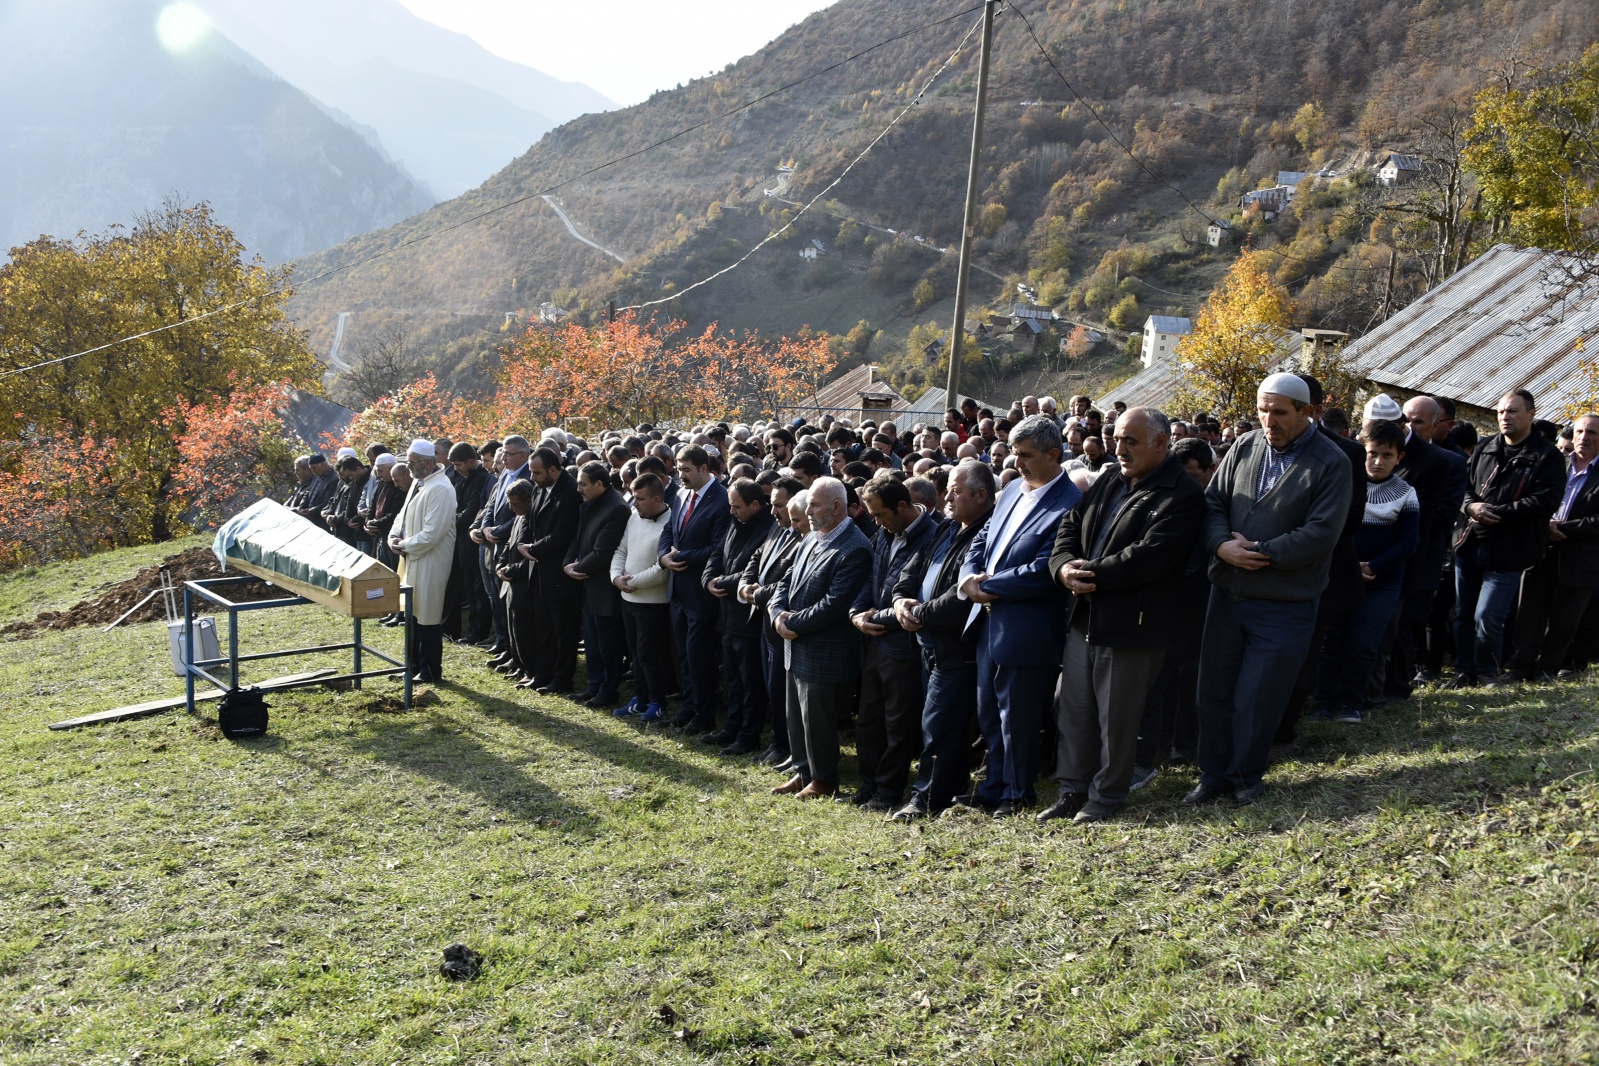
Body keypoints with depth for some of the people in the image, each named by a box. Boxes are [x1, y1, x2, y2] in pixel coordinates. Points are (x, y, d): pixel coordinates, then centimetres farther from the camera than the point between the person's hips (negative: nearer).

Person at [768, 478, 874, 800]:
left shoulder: (855, 549, -19)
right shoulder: (813, 538, 10)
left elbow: (834, 605, -24)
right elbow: (786, 582, 14)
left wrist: (793, 622, -16)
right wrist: (778, 612, -6)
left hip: (826, 653, -9)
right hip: (799, 647, 9)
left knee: (817, 719, 3)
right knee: (797, 716, 18)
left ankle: (824, 781, 21)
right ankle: (803, 772, 33)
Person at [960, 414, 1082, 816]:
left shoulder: (1069, 505, -16)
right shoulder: (1012, 490, 11)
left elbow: (1044, 571, -22)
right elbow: (982, 539, 16)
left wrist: (989, 585, -16)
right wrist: (969, 577, -4)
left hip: (1026, 630, -8)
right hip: (989, 622, 8)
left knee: (1018, 718, 5)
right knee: (989, 711, 17)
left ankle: (1017, 794, 22)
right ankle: (995, 786, 31)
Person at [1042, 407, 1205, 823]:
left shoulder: (1182, 496, -12)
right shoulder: (1109, 481, 13)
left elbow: (1149, 557, -23)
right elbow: (1070, 526, 12)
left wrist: (1092, 574, -19)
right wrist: (1064, 566, -8)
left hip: (1132, 625, -7)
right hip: (1084, 617, 7)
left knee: (1116, 719, 5)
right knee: (1073, 710, 14)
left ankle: (1106, 796, 21)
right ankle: (1073, 789, 26)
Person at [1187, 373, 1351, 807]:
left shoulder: (1331, 463, -8)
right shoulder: (1244, 447, 7)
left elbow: (1320, 534, -16)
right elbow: (1213, 502, 7)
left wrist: (1260, 554, -17)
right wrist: (1222, 545, -13)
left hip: (1284, 604, -4)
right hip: (1227, 592, 5)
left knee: (1257, 698, 2)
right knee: (1214, 690, 10)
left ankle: (1246, 776, 24)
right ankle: (1213, 776, 24)